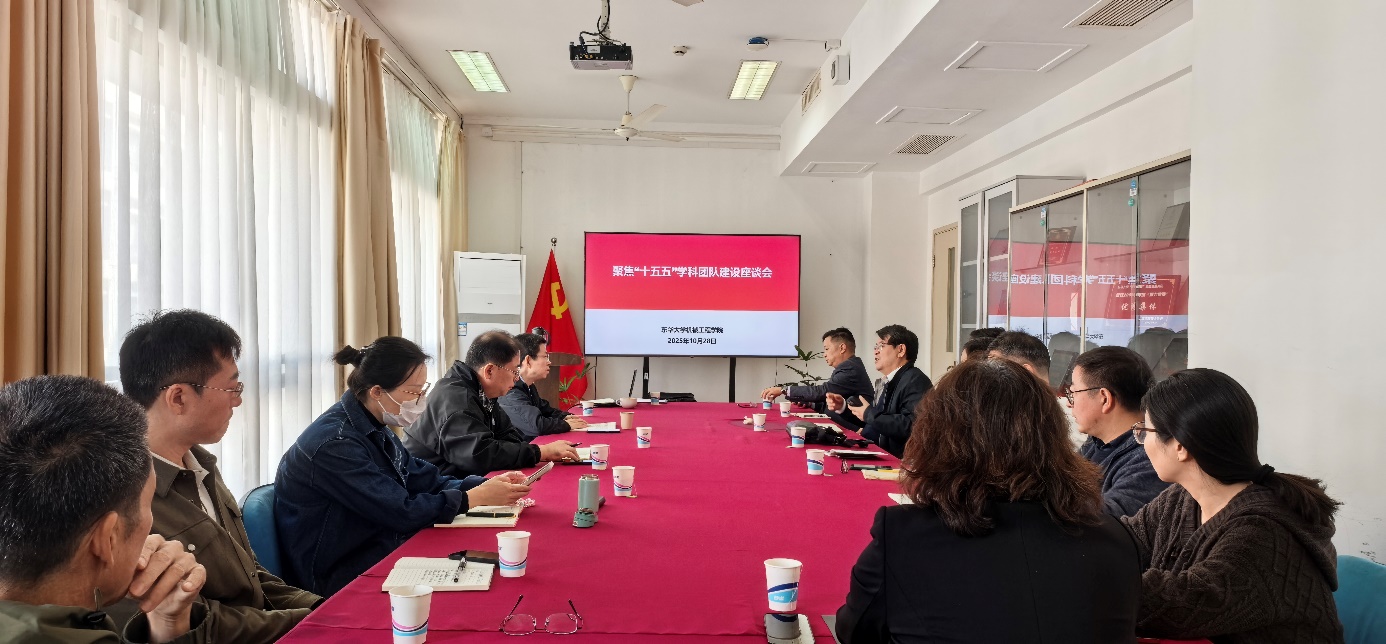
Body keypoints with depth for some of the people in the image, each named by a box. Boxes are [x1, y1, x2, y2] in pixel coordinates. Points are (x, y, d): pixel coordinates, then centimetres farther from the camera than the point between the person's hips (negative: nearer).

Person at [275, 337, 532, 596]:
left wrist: (486, 485, -8)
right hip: (338, 579, -8)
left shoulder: (373, 428, 3)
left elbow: (424, 479, 7)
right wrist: (478, 497, -19)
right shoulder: (336, 443, -25)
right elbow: (402, 513, -26)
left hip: (376, 550, 8)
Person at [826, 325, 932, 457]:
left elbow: (912, 425, -29)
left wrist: (869, 414, -19)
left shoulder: (915, 382, -16)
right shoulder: (889, 382, 13)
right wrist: (844, 405, 10)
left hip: (900, 460, -8)